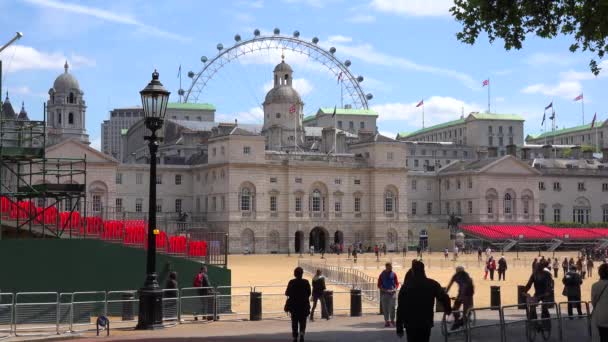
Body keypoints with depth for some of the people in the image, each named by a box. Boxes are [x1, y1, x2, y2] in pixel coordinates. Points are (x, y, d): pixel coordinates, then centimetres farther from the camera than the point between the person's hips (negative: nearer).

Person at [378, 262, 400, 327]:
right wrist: (384, 290, -10)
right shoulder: (382, 275, 3)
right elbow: (379, 285, 5)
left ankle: (392, 320, 9)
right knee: (385, 308, 1)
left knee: (392, 307, -4)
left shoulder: (393, 274, 5)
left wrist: (395, 289, -8)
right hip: (384, 293, 0)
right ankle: (386, 321, 7)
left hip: (392, 293, 0)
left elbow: (397, 283, 11)